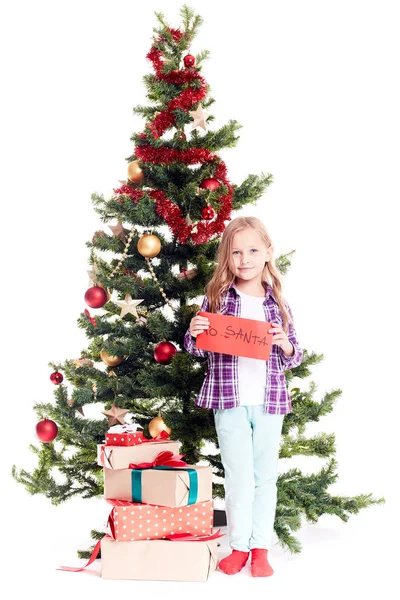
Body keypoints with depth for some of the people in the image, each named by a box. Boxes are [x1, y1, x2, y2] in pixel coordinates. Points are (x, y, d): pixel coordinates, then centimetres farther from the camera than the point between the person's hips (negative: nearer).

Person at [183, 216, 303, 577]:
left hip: (270, 400, 2)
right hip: (228, 399, -1)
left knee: (265, 476, 9)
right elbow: (199, 351, 4)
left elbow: (294, 357, 10)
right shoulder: (216, 298, 0)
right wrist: (194, 334, -16)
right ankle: (239, 546, 19)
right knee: (239, 476, 4)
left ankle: (260, 547, 21)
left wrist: (285, 345, -11)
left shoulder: (278, 304, 4)